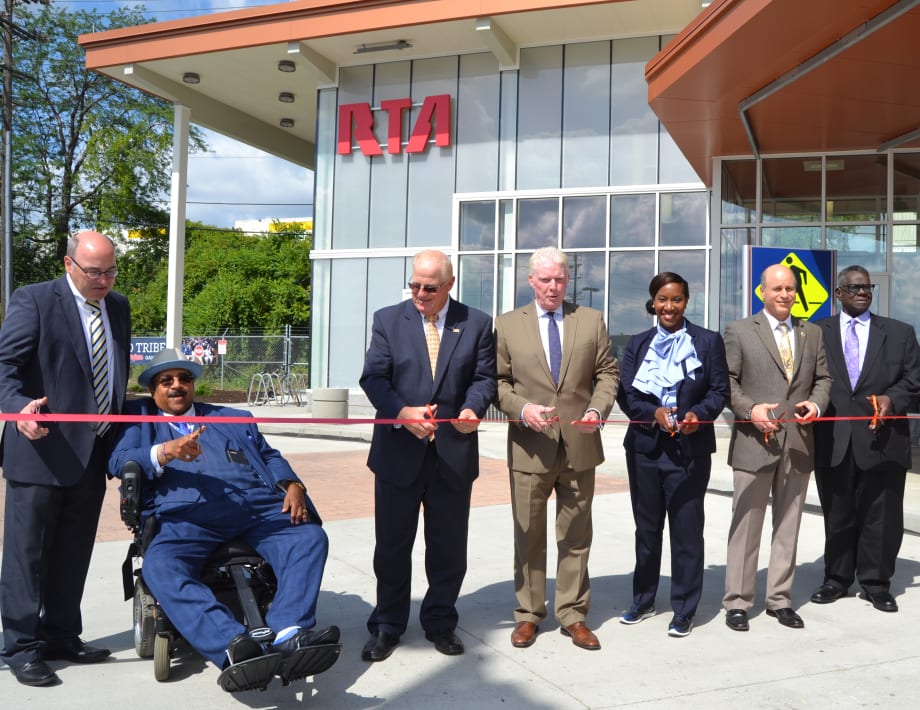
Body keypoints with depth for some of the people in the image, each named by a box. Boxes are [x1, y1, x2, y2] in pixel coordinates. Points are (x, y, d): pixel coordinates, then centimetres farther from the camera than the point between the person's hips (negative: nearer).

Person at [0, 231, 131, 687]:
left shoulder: (119, 306, 12)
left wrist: (121, 434, 14)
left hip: (94, 453, 6)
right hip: (42, 449, -6)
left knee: (73, 554, 14)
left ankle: (61, 636, 27)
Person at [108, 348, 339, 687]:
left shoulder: (234, 418, 32)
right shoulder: (138, 419, 24)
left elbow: (270, 457, 23)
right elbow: (118, 463, 6)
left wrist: (292, 484, 0)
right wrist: (165, 452, -14)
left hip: (256, 507, 3)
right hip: (187, 516, -2)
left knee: (310, 537, -24)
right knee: (159, 566, -34)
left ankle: (289, 634, -40)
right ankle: (234, 645, -49)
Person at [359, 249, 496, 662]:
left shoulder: (477, 324, 3)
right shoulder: (388, 320, 2)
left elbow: (484, 377, 2)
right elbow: (373, 377, -4)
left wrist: (472, 408, -20)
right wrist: (401, 413, -21)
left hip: (454, 453, 1)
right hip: (398, 452, 0)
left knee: (449, 545, 11)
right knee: (392, 544, 9)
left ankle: (440, 622, 29)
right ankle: (386, 626, 25)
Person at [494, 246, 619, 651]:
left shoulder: (591, 320, 7)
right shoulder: (507, 325, 4)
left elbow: (607, 372, 8)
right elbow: (498, 382, 2)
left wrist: (599, 408, -10)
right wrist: (522, 409, -15)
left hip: (579, 445, 1)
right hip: (530, 446, -1)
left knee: (576, 536, 10)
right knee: (529, 535, 8)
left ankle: (573, 615, 22)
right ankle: (528, 614, 22)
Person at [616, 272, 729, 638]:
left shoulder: (708, 341, 3)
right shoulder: (637, 344, 8)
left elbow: (719, 391, -1)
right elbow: (625, 395, 2)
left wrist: (698, 414, -19)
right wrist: (654, 413, -16)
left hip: (689, 447, -3)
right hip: (645, 446, 3)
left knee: (686, 530, 1)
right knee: (646, 527, 14)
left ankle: (684, 610, 14)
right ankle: (643, 600, 28)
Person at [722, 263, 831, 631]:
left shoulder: (812, 332, 14)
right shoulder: (739, 330, 1)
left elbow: (823, 378, 14)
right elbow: (726, 381, -2)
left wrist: (816, 404, -6)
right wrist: (750, 409, -17)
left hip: (799, 442, 4)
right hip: (755, 442, -4)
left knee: (788, 525, 11)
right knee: (746, 525, 2)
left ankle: (780, 599, 22)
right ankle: (737, 602, 12)